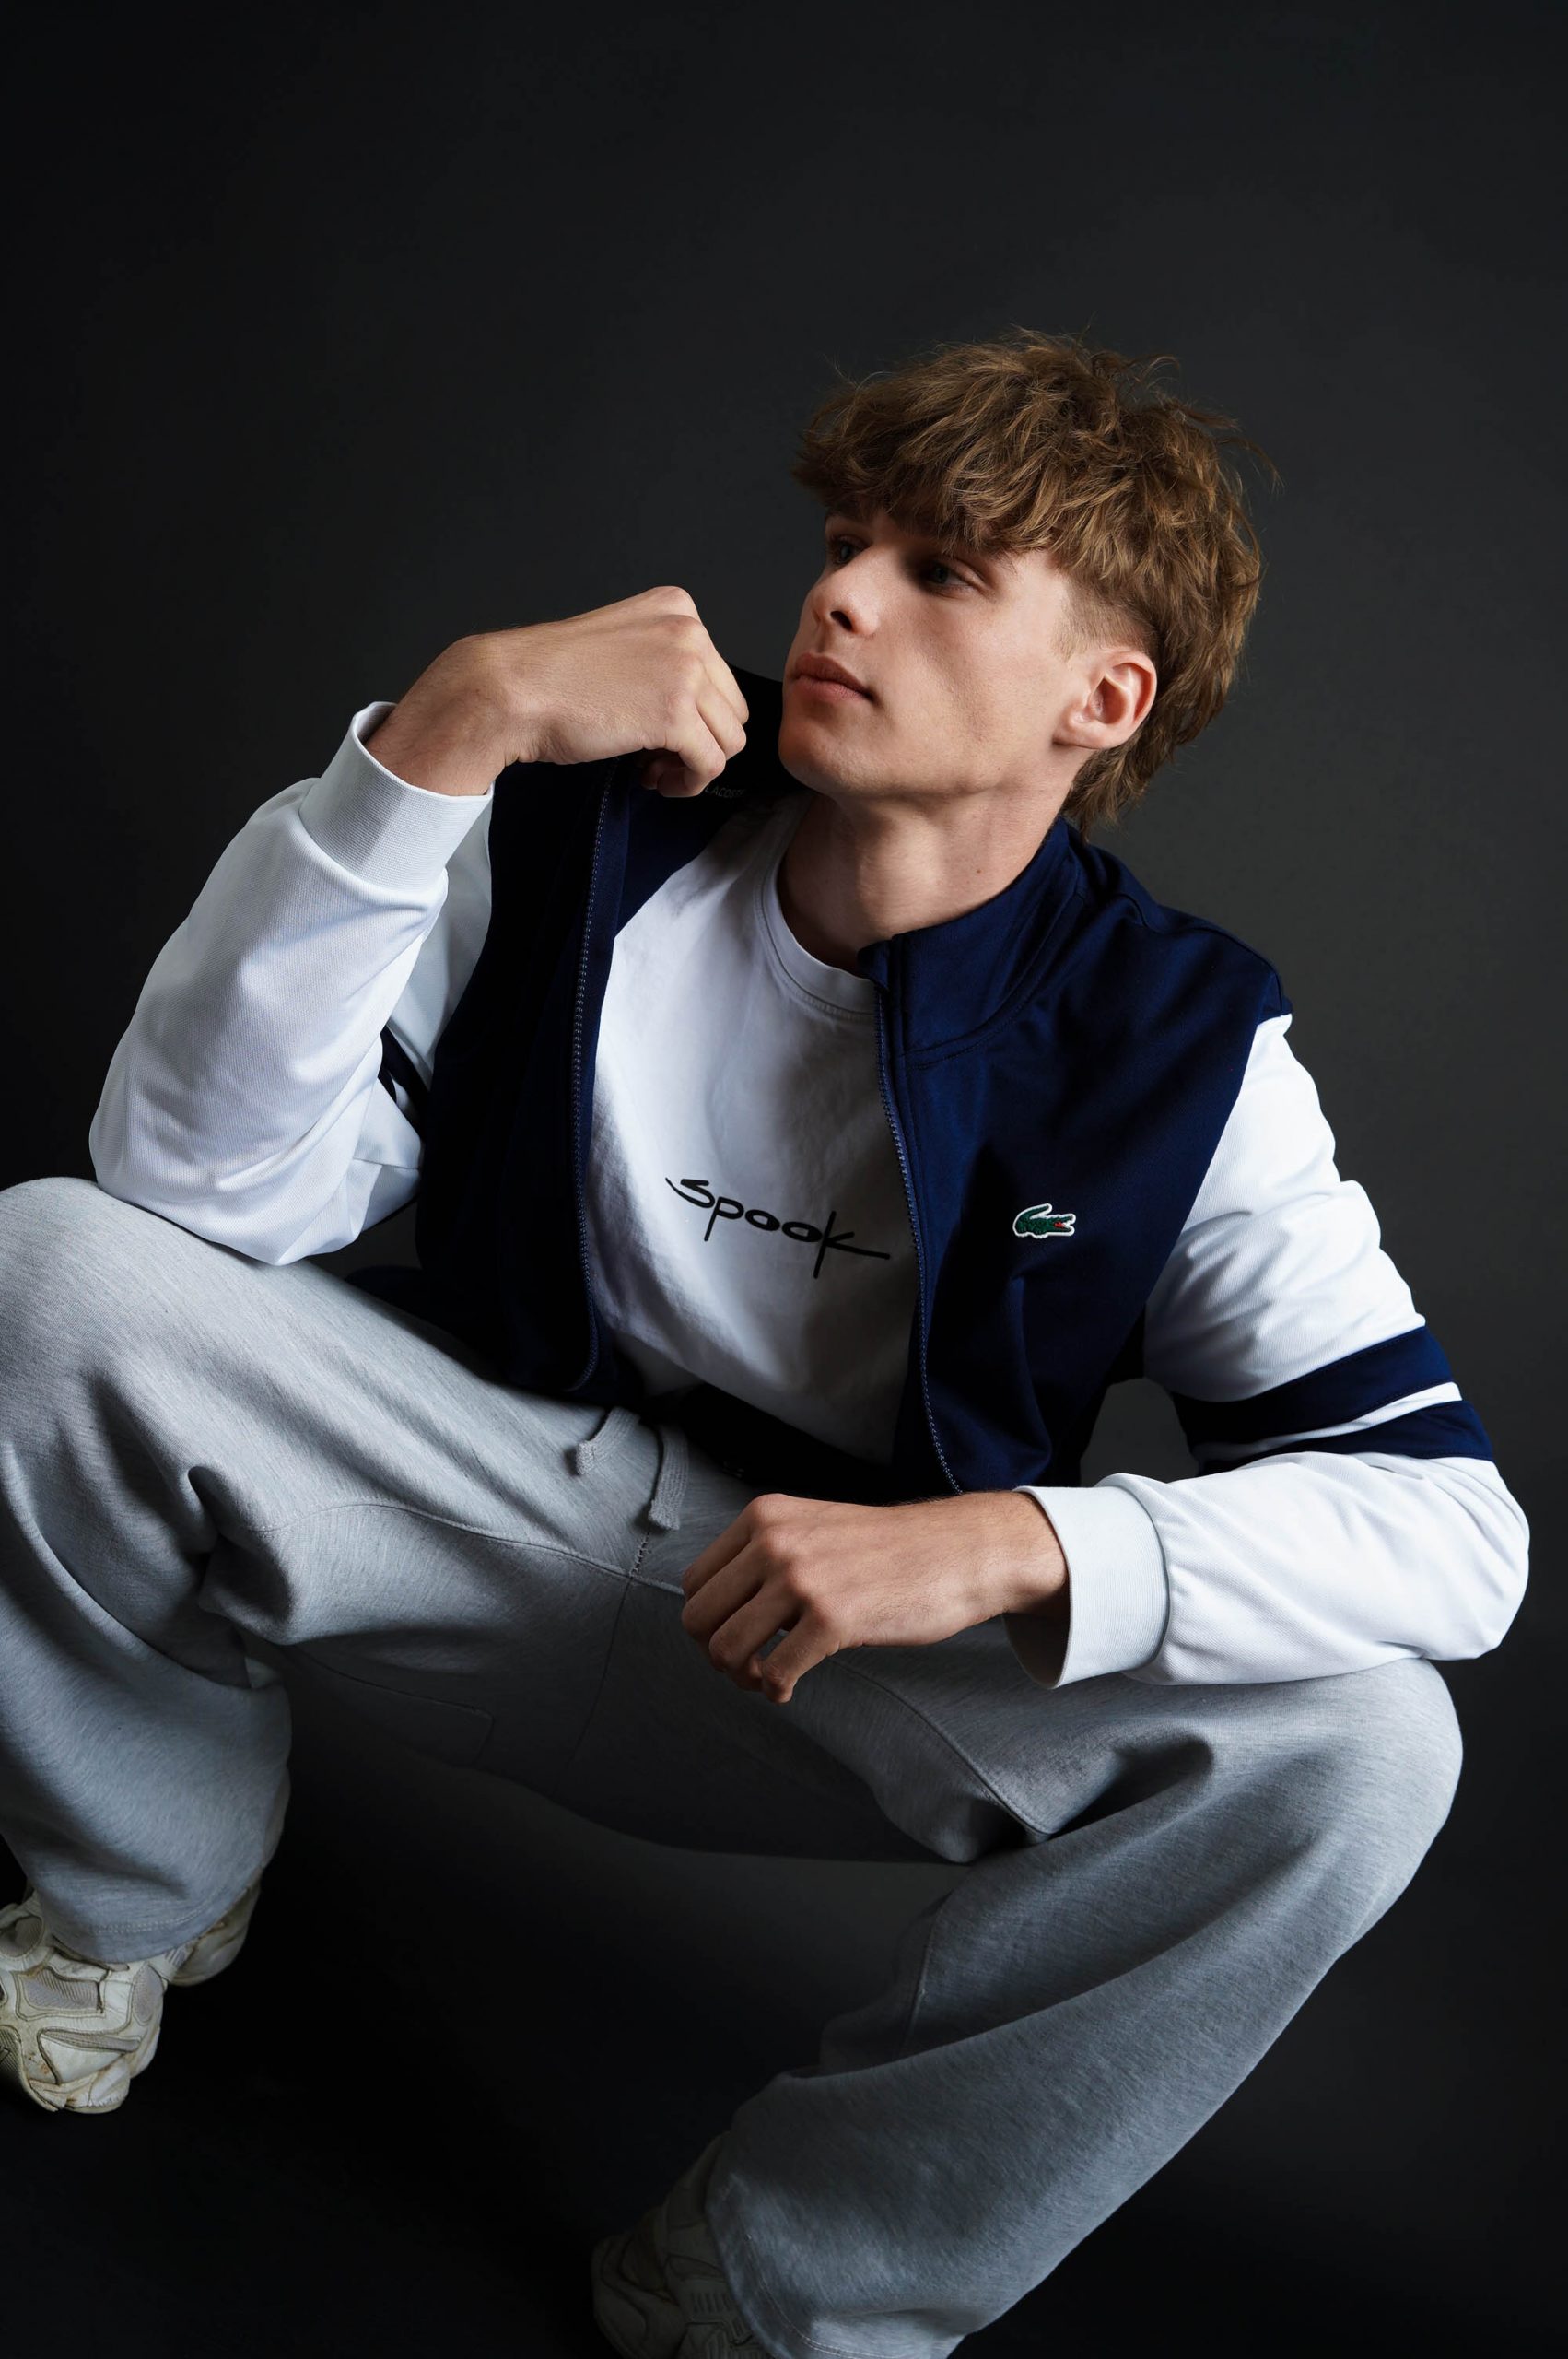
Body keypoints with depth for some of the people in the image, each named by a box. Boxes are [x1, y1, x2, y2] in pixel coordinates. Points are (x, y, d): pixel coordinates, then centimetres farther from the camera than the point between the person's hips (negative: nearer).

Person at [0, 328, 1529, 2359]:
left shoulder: (1175, 1051, -10)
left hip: (876, 1673, 0)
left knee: (1366, 1746, -24)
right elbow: (199, 1187, -19)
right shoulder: (585, 834, -9)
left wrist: (1012, 1543, -31)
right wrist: (444, 733, -28)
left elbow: (1458, 1523, -16)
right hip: (493, 1506, 1)